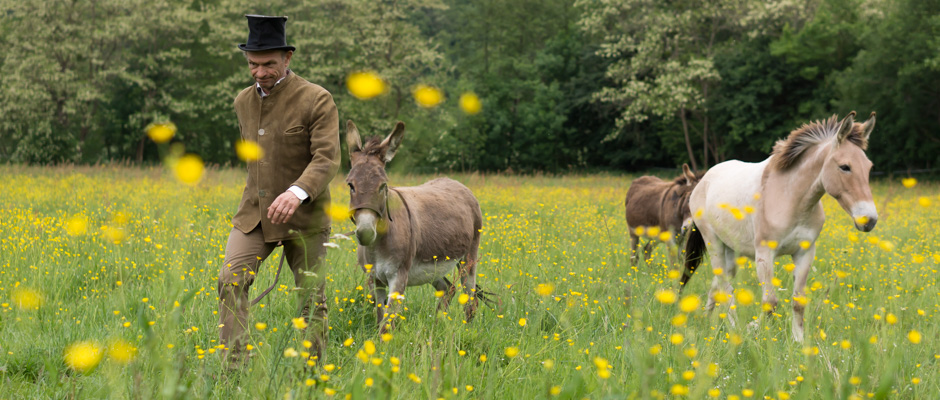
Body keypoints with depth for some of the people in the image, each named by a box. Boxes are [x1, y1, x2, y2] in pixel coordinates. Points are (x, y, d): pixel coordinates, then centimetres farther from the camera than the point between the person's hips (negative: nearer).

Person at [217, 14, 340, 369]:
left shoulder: (317, 100, -13)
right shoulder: (244, 102, 7)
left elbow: (327, 159, -22)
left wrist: (297, 192, -38)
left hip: (303, 215, -4)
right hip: (255, 214, 4)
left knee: (311, 298, 2)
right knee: (231, 280, -15)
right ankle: (233, 368, -16)